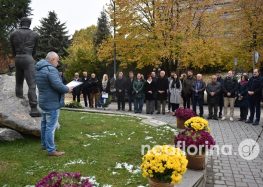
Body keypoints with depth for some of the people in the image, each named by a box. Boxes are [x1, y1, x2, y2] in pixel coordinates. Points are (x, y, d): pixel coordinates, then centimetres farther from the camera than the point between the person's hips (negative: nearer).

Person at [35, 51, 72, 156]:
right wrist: (67, 89, -9)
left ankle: (44, 144, 32)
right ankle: (51, 150, 1)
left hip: (44, 101, 10)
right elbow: (58, 85, -27)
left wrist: (64, 88, 10)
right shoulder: (51, 69, -20)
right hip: (52, 103, -10)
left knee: (45, 124, 19)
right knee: (51, 126, -5)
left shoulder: (39, 70, 11)